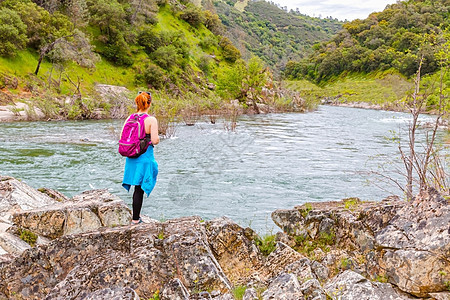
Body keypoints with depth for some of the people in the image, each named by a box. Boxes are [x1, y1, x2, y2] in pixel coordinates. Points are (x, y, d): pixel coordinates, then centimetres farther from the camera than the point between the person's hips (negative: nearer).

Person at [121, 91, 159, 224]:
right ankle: (135, 219, 13)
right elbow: (155, 141, -19)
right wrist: (157, 138, 3)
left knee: (138, 187, 19)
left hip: (131, 157, 5)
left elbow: (122, 137, 4)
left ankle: (136, 215, 31)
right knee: (139, 189, 4)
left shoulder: (130, 118, 1)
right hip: (145, 157, -5)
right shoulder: (151, 120, -13)